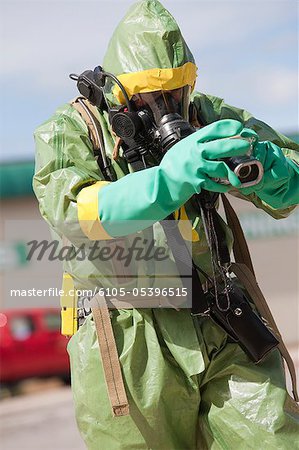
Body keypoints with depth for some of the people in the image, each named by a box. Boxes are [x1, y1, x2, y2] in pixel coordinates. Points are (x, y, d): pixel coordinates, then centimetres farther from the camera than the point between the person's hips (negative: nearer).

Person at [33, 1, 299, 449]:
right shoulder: (70, 130, -4)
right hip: (130, 351, -3)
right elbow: (74, 215, -24)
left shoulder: (203, 115, 6)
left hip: (223, 338, 3)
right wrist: (168, 180, -41)